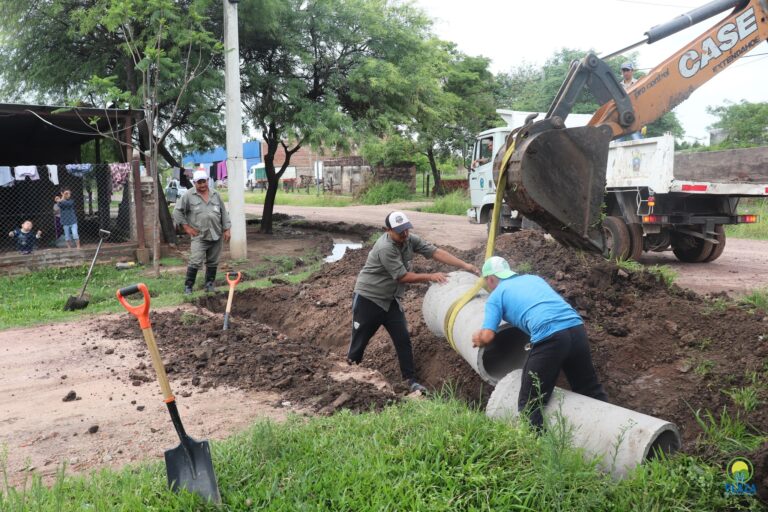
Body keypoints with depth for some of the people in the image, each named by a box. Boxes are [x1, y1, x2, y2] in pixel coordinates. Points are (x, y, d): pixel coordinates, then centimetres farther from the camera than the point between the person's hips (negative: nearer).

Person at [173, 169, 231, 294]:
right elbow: (177, 211, 1)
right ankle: (188, 285, 1)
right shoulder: (188, 196, -2)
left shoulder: (215, 195, 9)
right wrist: (186, 226, -4)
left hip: (216, 235, 4)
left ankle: (209, 284, 23)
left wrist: (226, 229, 5)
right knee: (195, 262, -11)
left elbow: (224, 213, 11)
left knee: (213, 262, 10)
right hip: (199, 236, -4)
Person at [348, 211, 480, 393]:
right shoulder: (385, 248, -28)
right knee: (360, 339, 4)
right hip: (367, 298, -6)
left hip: (391, 300, 6)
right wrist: (431, 277, -19)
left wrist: (465, 265, -19)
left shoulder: (411, 240, -6)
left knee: (403, 339, 0)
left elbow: (436, 252, -11)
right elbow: (403, 276, -24)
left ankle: (411, 380, 7)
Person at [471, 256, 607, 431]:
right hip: (576, 328, 6)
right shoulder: (534, 278, 30)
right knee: (591, 391, 24)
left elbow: (487, 336, 3)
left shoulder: (496, 296, 14)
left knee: (529, 405, 5)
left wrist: (478, 339, 24)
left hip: (549, 338, -6)